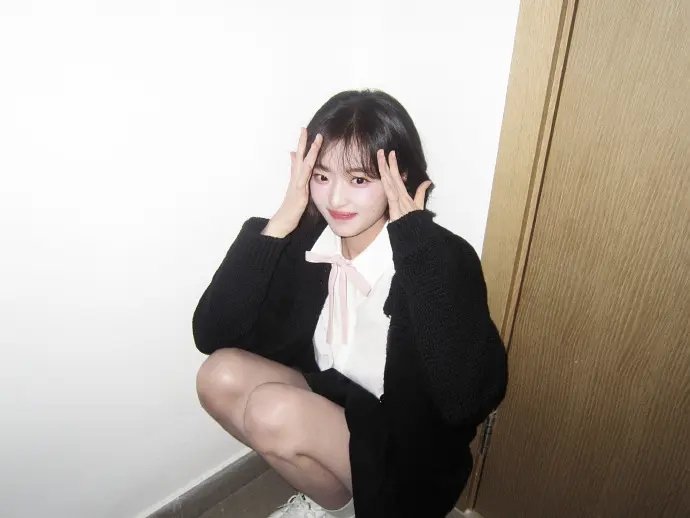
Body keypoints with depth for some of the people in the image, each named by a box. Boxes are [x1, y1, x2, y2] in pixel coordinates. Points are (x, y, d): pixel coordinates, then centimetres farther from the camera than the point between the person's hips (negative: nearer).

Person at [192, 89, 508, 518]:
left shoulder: (445, 258, -25)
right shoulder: (306, 237, -11)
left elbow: (468, 399, -40)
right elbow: (212, 335, -17)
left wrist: (415, 240, -39)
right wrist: (279, 223, -26)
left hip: (402, 451, -4)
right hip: (326, 404, 5)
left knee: (272, 412, -26)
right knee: (220, 376, -14)